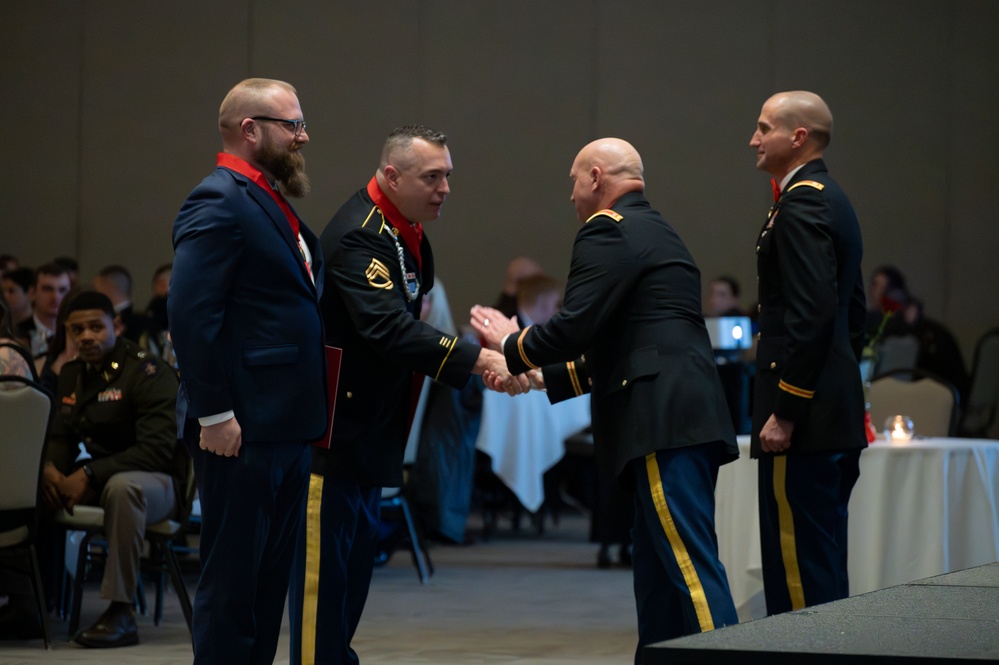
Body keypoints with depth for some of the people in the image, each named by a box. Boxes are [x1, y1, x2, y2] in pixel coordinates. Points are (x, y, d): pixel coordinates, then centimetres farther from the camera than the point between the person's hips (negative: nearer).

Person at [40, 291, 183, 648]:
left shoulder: (147, 373, -12)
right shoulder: (70, 374, 10)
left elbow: (157, 448, -21)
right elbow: (60, 436, 15)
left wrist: (90, 475, -29)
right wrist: (51, 467, -11)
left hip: (155, 482, -7)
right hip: (91, 479, 7)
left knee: (122, 486, -41)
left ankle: (121, 611, -36)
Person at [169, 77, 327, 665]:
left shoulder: (273, 204, 18)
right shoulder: (218, 203, -12)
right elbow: (191, 314, -20)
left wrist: (312, 415, 16)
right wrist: (214, 413, -22)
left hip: (289, 429, 10)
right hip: (243, 431, -10)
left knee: (271, 575, 14)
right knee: (232, 577, -4)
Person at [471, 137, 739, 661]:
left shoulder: (608, 230, -4)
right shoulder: (654, 231, 27)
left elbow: (575, 325, -13)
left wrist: (513, 346, 6)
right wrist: (541, 377, 31)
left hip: (665, 422, -10)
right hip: (685, 420, 10)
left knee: (691, 566, -14)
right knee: (658, 570, 12)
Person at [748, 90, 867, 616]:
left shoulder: (801, 206, -14)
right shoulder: (833, 200, 17)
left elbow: (810, 315, -23)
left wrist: (784, 413, -21)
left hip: (805, 418, -11)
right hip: (839, 416, 11)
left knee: (797, 563, -7)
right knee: (823, 563, 15)